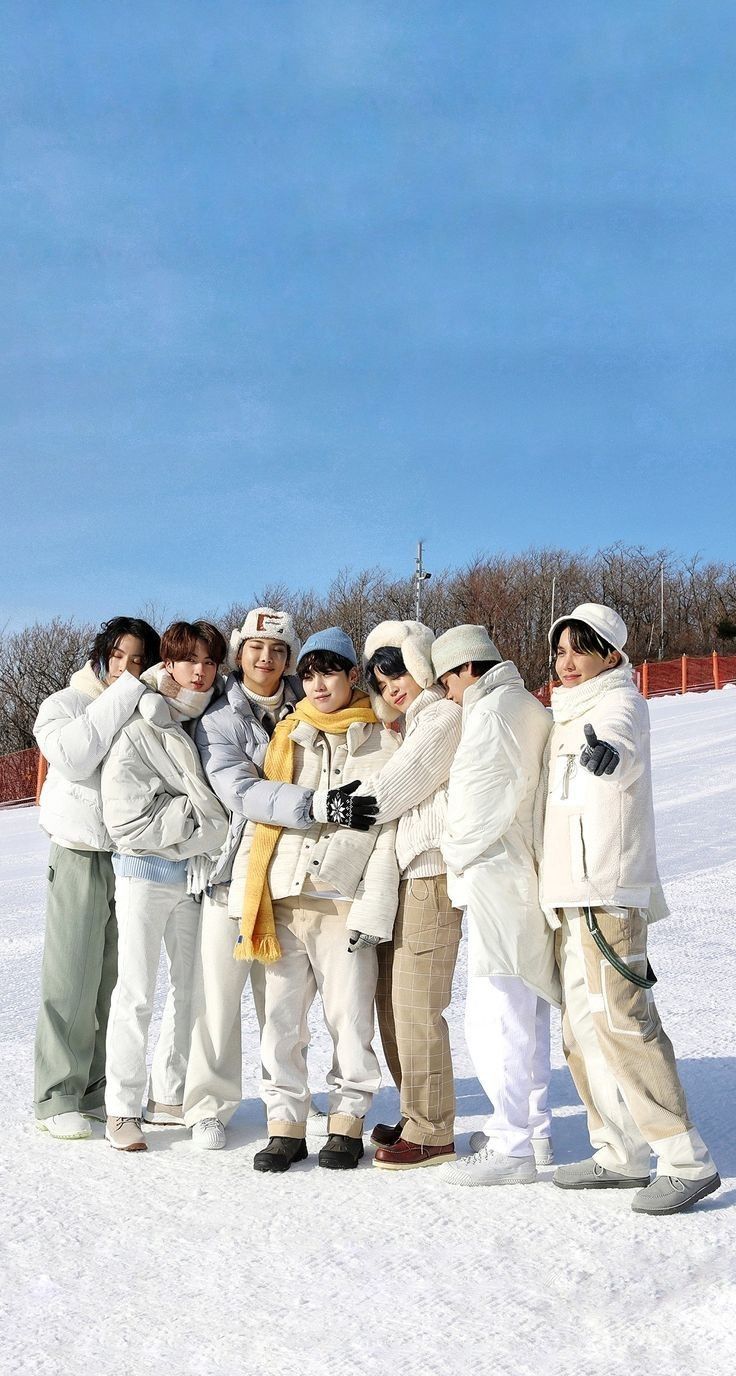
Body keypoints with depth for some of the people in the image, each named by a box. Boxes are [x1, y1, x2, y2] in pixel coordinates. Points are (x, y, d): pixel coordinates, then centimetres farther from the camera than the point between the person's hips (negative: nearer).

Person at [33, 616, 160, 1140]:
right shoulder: (65, 704, 1)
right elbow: (73, 757, -18)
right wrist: (120, 697, -14)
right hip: (81, 856, -3)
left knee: (120, 980, 5)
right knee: (73, 981, -4)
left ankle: (101, 1089, 16)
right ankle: (58, 1098, 6)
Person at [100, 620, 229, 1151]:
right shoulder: (139, 729, -10)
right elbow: (127, 817, -16)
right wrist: (198, 812, -15)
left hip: (196, 872, 5)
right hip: (146, 872, -5)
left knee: (194, 988, 11)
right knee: (137, 993, -1)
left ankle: (170, 1096, 25)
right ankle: (122, 1108, 11)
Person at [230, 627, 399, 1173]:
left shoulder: (383, 745, 4)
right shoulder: (286, 737, 15)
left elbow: (388, 834, -2)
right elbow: (258, 813, 12)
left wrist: (372, 912, -9)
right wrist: (245, 896, 5)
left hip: (344, 902, -3)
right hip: (282, 900, 3)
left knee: (350, 1016, 0)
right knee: (281, 1018, 4)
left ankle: (347, 1122, 16)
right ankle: (285, 1125, 15)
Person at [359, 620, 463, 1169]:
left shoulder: (445, 716, -8)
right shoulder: (415, 723, 23)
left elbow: (392, 790, -11)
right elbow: (393, 795, 21)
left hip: (433, 872, -10)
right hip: (408, 874, 10)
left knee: (417, 1006, -6)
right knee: (392, 1000, 12)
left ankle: (432, 1134, 3)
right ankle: (418, 1118, 22)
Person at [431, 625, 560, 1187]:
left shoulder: (493, 709, -11)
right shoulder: (531, 708, 20)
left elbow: (489, 799, -20)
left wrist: (456, 853, -6)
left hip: (498, 880, -11)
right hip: (529, 878, 11)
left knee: (495, 1016, -8)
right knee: (526, 1012, 18)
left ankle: (513, 1148, -5)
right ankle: (535, 1127, 29)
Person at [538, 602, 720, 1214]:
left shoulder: (621, 702, -7)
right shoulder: (570, 719, 20)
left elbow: (619, 740, -32)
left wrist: (606, 752, -54)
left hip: (608, 890, -9)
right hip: (573, 894, 10)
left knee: (620, 1021, -15)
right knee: (582, 1027, 10)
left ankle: (688, 1159, -10)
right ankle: (621, 1156, 18)